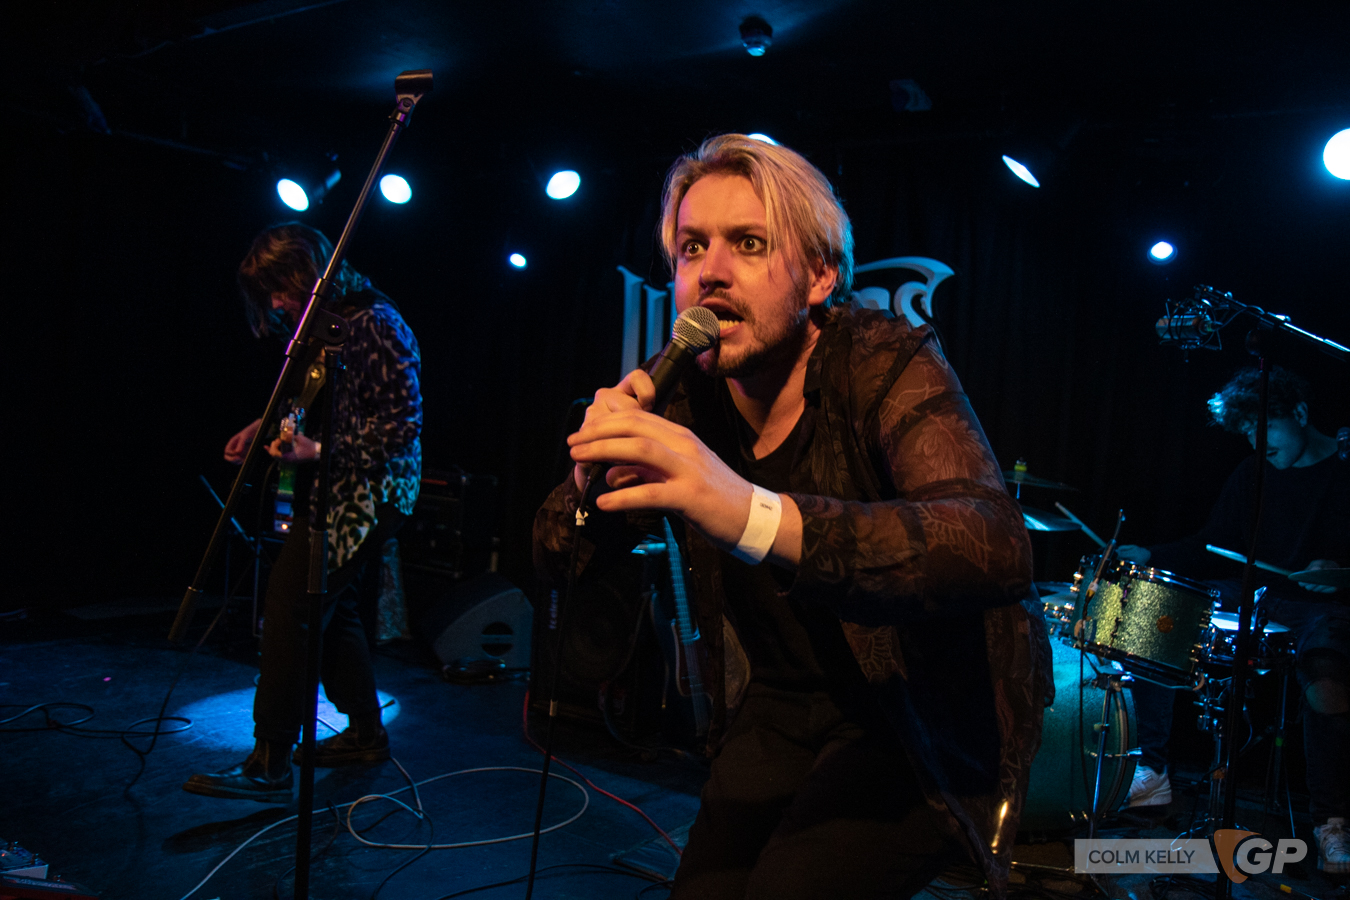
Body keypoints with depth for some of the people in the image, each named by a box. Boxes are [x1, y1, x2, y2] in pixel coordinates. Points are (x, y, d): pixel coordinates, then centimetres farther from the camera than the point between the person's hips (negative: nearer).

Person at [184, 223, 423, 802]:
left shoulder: (375, 325, -18)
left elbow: (401, 424, -20)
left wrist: (319, 451, -23)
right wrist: (265, 424, 12)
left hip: (363, 496, -10)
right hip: (333, 493, 10)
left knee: (290, 609, -11)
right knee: (332, 607, 14)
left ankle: (270, 765, -5)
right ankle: (366, 732, 27)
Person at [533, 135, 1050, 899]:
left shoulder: (884, 363, -20)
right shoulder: (688, 396, -6)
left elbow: (997, 547, -38)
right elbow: (559, 563, -2)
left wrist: (757, 515, -53)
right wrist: (592, 478, -26)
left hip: (931, 715, -4)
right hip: (782, 713, 5)